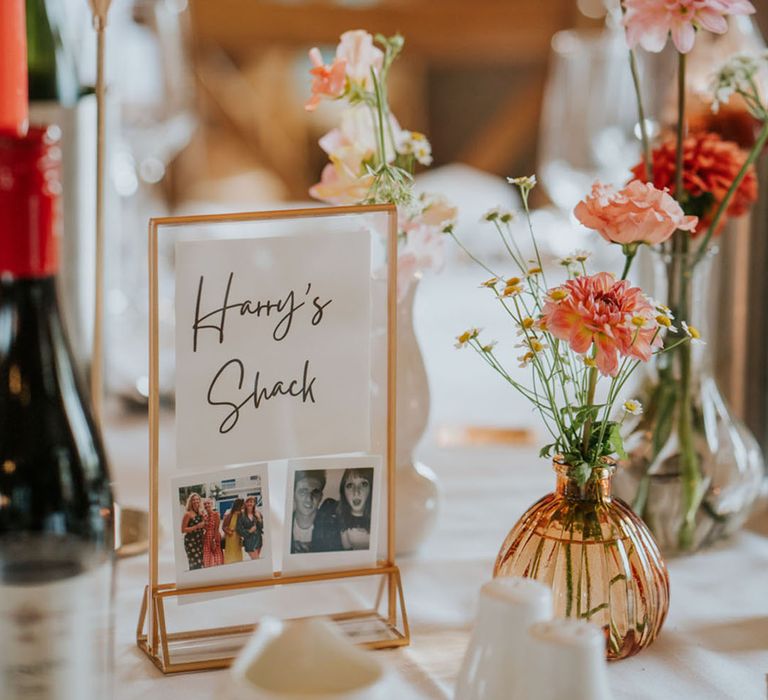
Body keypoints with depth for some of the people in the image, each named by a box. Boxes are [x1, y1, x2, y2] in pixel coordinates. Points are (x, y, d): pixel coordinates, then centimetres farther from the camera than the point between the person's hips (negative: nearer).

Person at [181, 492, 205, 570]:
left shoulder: (200, 514, 13)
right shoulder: (188, 514, -5)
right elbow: (183, 529, -10)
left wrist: (204, 524, 5)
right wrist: (196, 527, -15)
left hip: (200, 541, 7)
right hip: (191, 541, -7)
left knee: (201, 563, 0)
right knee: (195, 564, -14)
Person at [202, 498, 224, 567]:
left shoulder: (215, 514, -5)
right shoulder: (203, 516, 10)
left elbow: (216, 528, -11)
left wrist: (214, 540, -16)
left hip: (214, 537, -5)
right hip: (206, 538, 5)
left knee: (216, 556, -4)